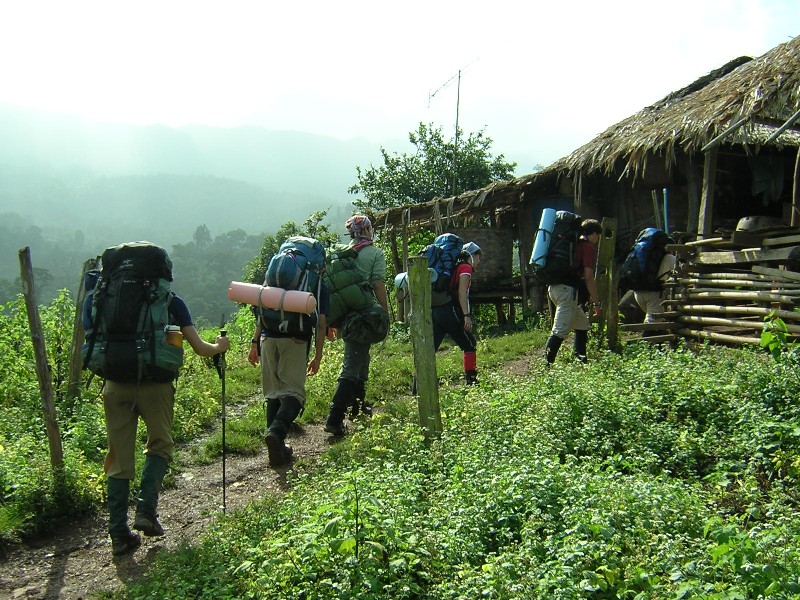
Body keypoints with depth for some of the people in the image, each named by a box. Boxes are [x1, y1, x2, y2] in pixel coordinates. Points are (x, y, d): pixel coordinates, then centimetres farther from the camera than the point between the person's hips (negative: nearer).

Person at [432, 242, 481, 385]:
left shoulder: (455, 267, 26)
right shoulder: (466, 268, 1)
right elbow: (462, 292, -12)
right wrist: (467, 315, -16)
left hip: (435, 310, 8)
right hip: (450, 310, -8)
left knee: (430, 347, 4)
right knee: (469, 344, 7)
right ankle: (471, 380, 10)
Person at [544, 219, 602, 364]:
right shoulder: (589, 247, -3)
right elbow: (588, 277, -10)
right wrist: (596, 302, -7)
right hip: (568, 290, -9)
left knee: (582, 323, 21)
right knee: (561, 331, -14)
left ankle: (581, 360, 24)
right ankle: (546, 364, -20)